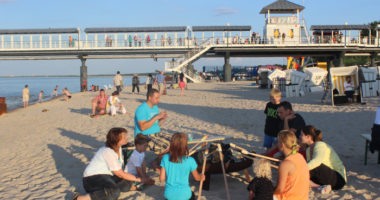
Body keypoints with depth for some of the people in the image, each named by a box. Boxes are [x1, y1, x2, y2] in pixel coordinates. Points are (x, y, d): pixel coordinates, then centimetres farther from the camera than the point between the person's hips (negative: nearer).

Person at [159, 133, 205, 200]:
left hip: (169, 194, 1)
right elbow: (197, 178, 1)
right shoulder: (190, 161, -16)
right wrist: (202, 177, 24)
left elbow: (161, 178, -7)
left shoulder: (165, 158, -12)